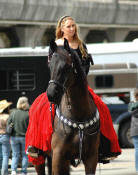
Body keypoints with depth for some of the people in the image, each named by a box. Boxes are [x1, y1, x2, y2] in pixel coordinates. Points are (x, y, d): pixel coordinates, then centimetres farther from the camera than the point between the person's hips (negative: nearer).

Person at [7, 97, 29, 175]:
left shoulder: (13, 113, -4)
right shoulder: (28, 114, -12)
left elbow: (8, 124, 0)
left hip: (14, 137, 2)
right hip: (25, 137, -2)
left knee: (15, 155, 9)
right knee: (25, 155, 10)